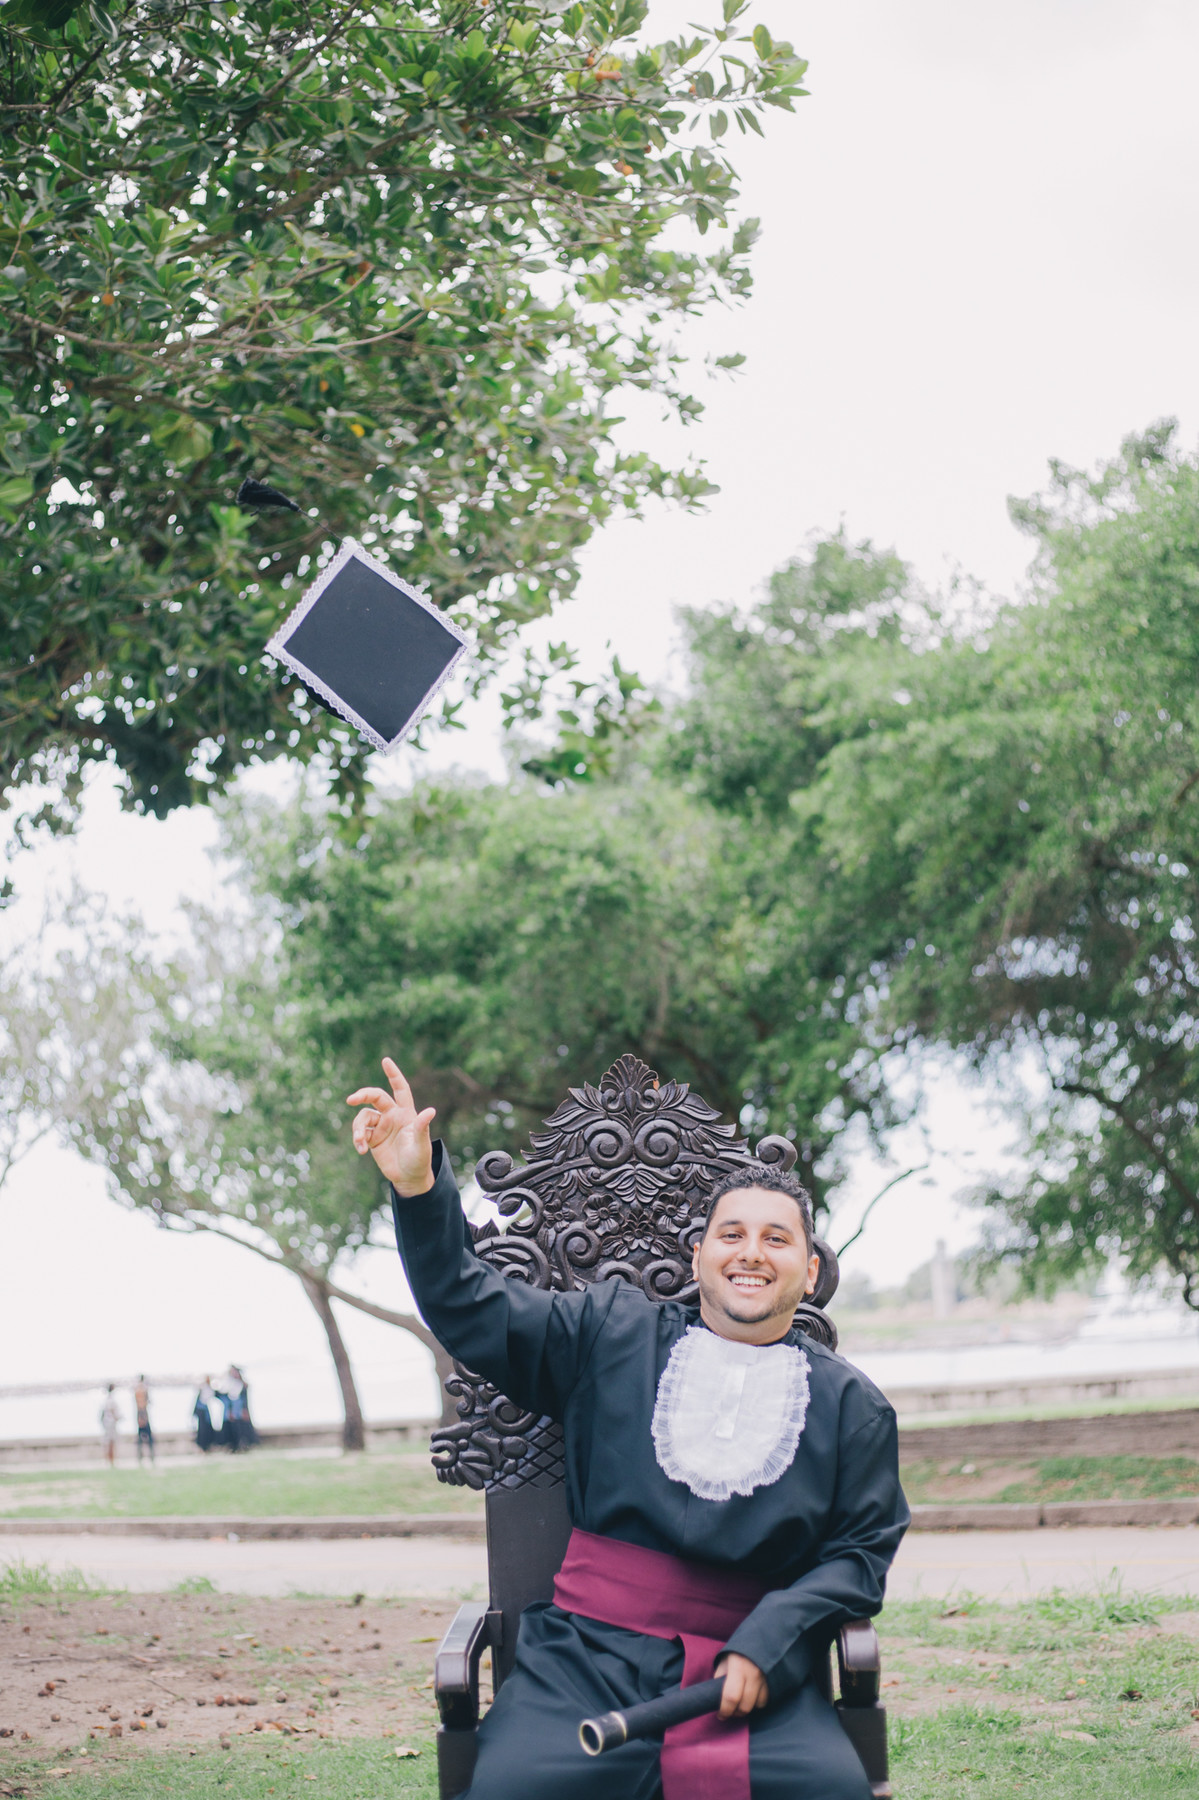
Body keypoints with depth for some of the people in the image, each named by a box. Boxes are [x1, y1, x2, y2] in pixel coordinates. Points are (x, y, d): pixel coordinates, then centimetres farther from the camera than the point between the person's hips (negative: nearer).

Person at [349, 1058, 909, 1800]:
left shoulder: (852, 1403, 14)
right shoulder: (613, 1333, 16)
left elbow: (862, 1552, 8)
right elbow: (469, 1308, 15)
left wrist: (768, 1644, -9)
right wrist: (418, 1188, 0)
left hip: (751, 1664, 0)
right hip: (590, 1657, 0)